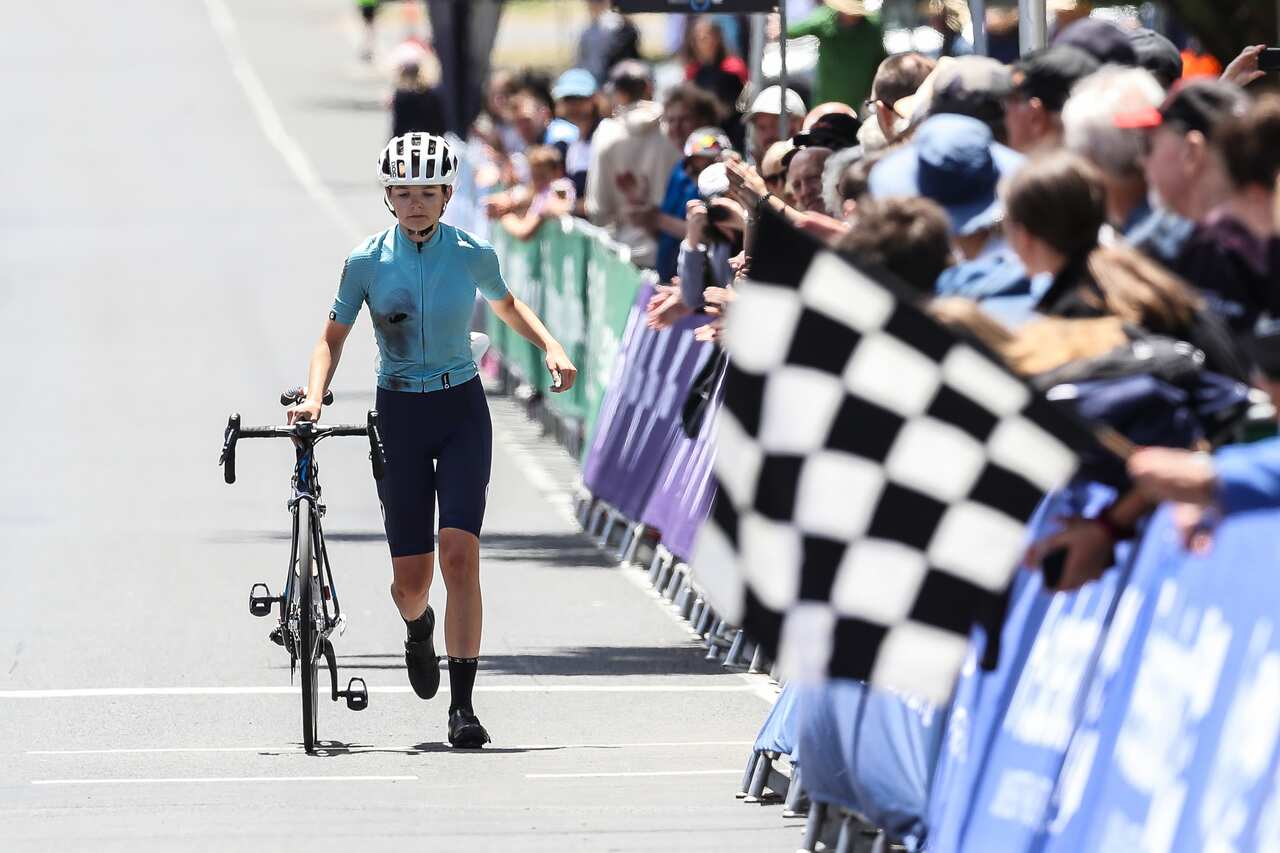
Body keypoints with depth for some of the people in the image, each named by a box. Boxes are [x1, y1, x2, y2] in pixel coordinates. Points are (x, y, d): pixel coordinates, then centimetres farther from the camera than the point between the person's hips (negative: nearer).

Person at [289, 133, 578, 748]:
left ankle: (463, 706, -13)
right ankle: (417, 627, 42)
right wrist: (313, 398, -14)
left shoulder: (472, 255, -5)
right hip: (399, 414, 0)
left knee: (459, 555, -16)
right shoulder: (366, 261, -6)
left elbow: (507, 306, 16)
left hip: (461, 410, 0)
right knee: (411, 575, 2)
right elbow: (332, 338, 2)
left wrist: (550, 346, 1)